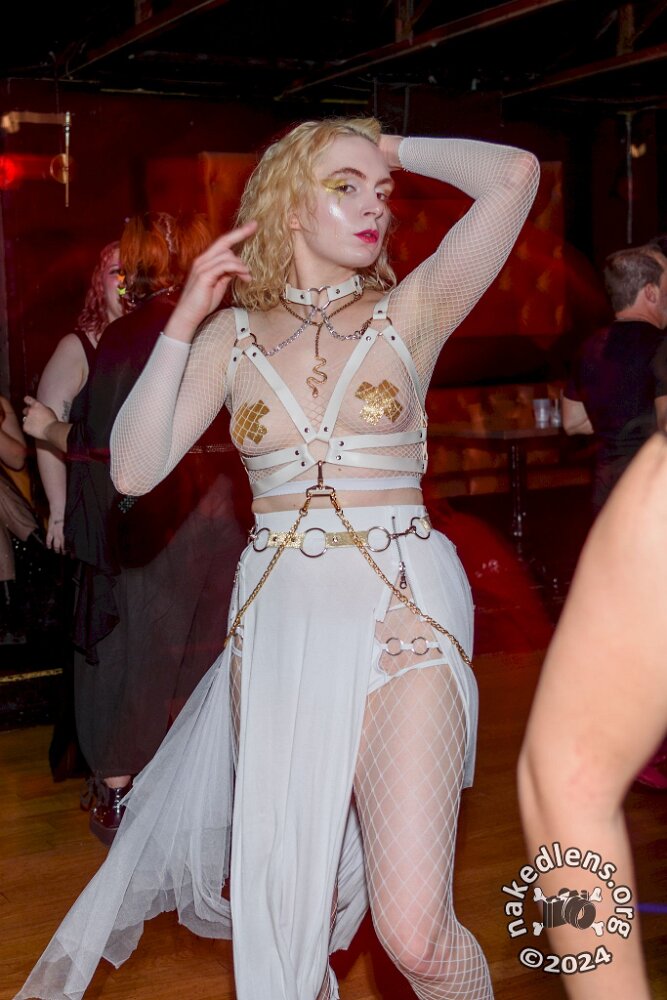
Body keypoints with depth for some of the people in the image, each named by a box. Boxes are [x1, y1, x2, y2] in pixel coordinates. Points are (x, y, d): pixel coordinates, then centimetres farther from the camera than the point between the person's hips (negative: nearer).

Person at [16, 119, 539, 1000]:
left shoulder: (411, 314, 2)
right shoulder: (231, 334, 7)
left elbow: (514, 175, -9)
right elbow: (135, 471, -2)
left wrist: (394, 151, 5)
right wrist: (183, 321, -5)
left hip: (402, 619, -2)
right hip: (276, 622, 3)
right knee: (293, 901, 13)